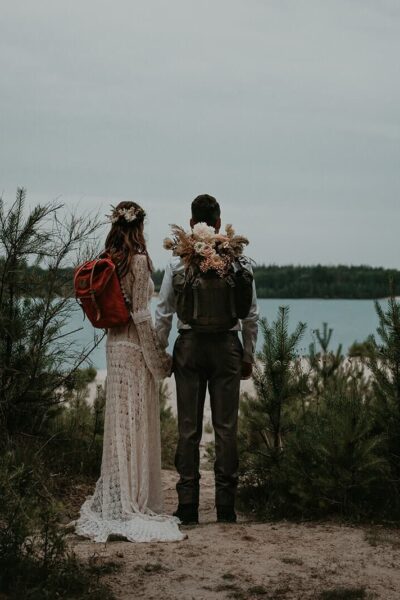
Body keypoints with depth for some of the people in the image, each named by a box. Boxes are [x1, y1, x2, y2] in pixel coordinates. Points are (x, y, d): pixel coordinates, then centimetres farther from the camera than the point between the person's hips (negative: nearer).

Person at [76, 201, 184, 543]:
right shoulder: (139, 261, -13)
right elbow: (141, 315, -16)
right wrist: (158, 360, -9)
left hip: (115, 344, 7)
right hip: (135, 348, -7)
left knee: (119, 422, 13)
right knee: (137, 425, -1)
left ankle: (113, 501, 21)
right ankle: (134, 505, 4)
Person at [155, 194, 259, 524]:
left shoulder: (178, 260, -2)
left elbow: (163, 313, 0)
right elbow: (251, 314, 2)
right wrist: (248, 356, 12)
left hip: (189, 345, 0)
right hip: (227, 346, 0)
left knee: (189, 428, 5)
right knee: (226, 427, 5)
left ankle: (188, 504, 8)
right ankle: (226, 505, 8)